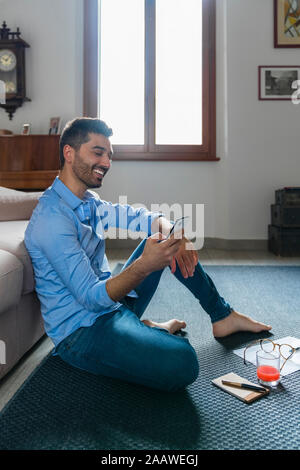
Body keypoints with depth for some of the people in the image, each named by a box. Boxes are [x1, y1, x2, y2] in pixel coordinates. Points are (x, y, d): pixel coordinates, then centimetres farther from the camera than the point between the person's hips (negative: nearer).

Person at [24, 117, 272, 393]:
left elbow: (141, 216, 9)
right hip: (81, 332, -9)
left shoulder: (87, 202, 8)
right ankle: (151, 330, 3)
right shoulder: (52, 218, -23)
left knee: (167, 243, 12)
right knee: (182, 364, -33)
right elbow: (91, 297, -26)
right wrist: (143, 266, -41)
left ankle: (223, 316, 20)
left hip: (113, 304, 10)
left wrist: (166, 227, -14)